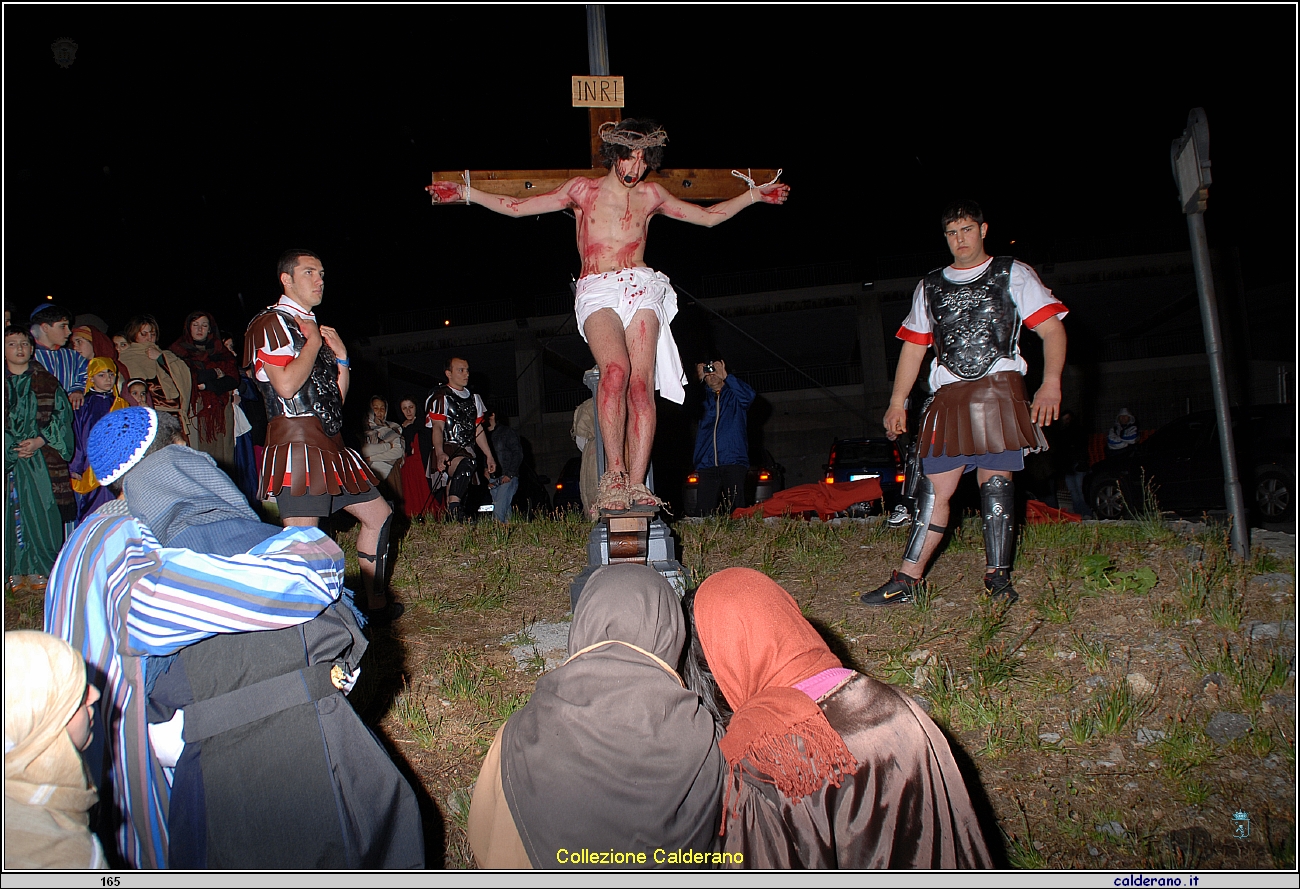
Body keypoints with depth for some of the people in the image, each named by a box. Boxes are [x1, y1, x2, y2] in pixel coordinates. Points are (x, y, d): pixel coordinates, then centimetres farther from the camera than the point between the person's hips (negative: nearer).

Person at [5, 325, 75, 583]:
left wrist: (39, 441, -9)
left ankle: (43, 571, 5)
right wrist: (12, 446, -8)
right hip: (8, 459, 0)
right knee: (12, 516, -3)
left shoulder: (47, 381, 10)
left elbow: (62, 414, 4)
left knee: (43, 514, -3)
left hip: (43, 458, 0)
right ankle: (15, 573, 4)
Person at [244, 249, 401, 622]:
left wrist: (341, 357, 9)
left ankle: (376, 604, 22)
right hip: (298, 442, -9)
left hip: (331, 444, 9)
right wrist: (314, 342, -6)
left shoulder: (314, 329, 23)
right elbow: (286, 385, -20)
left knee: (378, 514, 14)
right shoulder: (270, 323, -4)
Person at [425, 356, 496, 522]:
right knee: (466, 464, -36)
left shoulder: (473, 397, 22)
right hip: (449, 450, -7)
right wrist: (439, 453, -30)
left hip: (467, 451, 8)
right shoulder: (441, 397, -1)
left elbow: (478, 429, 25)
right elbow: (437, 428, -14)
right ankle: (453, 510, -42)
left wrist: (489, 455, 20)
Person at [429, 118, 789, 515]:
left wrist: (754, 195, 23)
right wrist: (465, 193, 8)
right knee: (616, 370, -30)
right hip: (596, 293, -2)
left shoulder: (651, 195, 19)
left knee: (641, 381, -18)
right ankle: (614, 475, -28)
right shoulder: (583, 190, 14)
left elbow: (708, 216, 28)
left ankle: (636, 485, -22)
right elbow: (516, 206, 15)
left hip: (640, 289, 2)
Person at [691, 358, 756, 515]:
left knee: (735, 512, -9)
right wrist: (698, 378, 4)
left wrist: (726, 376, -8)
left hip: (733, 462, -2)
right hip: (707, 465, 2)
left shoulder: (734, 395, 15)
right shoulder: (702, 397, 23)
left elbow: (748, 395, -6)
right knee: (705, 513, -8)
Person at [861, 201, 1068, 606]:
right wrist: (897, 402, 14)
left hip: (998, 388, -3)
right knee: (934, 485, -3)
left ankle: (997, 576, -8)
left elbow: (1052, 329, 3)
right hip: (948, 395, 3)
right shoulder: (929, 287, 23)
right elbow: (913, 346, 23)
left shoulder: (1012, 274, 12)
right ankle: (907, 579, -5)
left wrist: (1051, 383, -13)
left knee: (994, 477, -11)